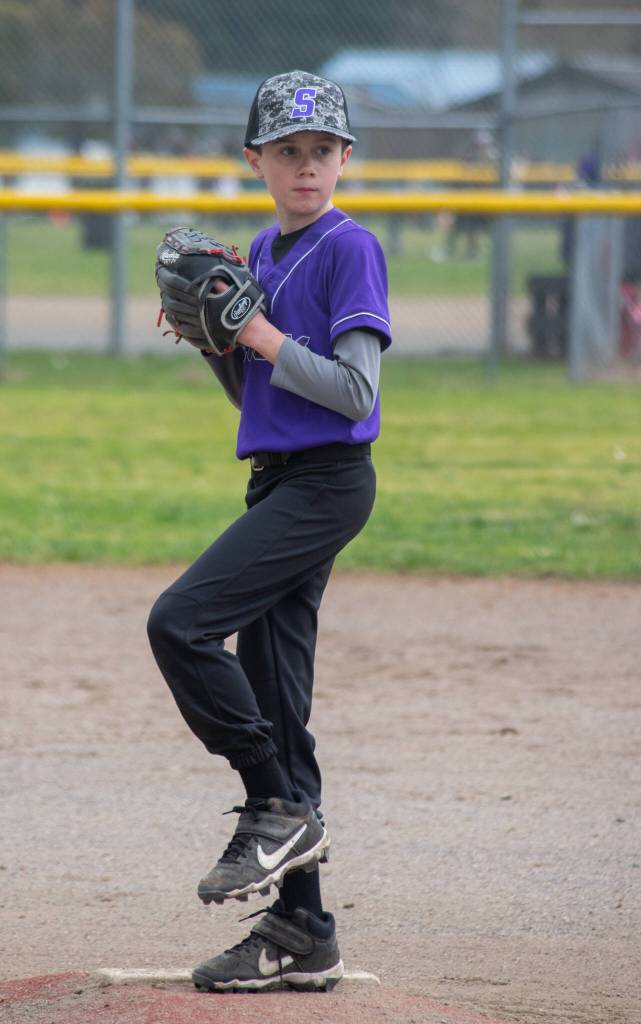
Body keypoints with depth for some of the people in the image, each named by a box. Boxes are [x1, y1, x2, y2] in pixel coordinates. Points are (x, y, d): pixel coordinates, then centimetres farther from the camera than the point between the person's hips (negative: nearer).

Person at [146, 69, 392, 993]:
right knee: (271, 698, 6)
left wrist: (264, 337, -15)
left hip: (328, 482, -9)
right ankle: (302, 934, 9)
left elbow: (354, 393, -16)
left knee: (180, 622, -20)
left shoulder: (350, 249, -9)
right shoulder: (264, 251, 16)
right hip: (278, 483, 9)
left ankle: (281, 809, -9)